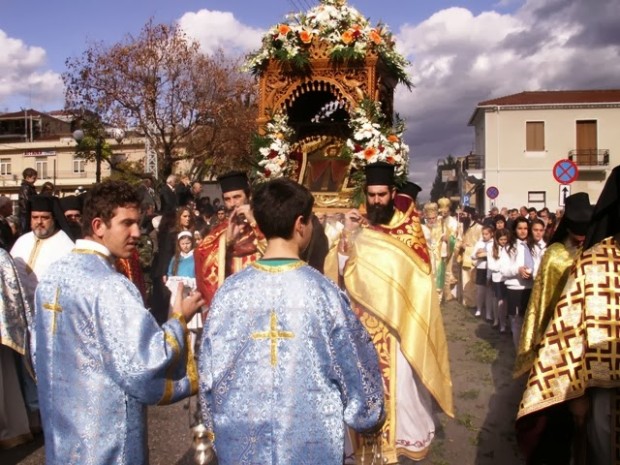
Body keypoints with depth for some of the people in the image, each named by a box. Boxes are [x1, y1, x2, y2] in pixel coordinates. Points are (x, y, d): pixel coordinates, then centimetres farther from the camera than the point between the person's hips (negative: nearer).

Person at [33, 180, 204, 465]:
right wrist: (179, 319, -14)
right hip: (105, 440, -8)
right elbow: (146, 369, -26)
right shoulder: (109, 286, -24)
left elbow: (40, 355, 13)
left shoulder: (53, 276, 3)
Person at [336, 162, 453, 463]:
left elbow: (418, 267, -10)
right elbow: (346, 272, -3)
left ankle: (409, 434, 24)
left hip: (400, 318, -2)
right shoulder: (357, 224, 5)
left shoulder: (409, 223, 0)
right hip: (365, 321, 2)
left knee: (402, 377, 3)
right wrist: (347, 235, -16)